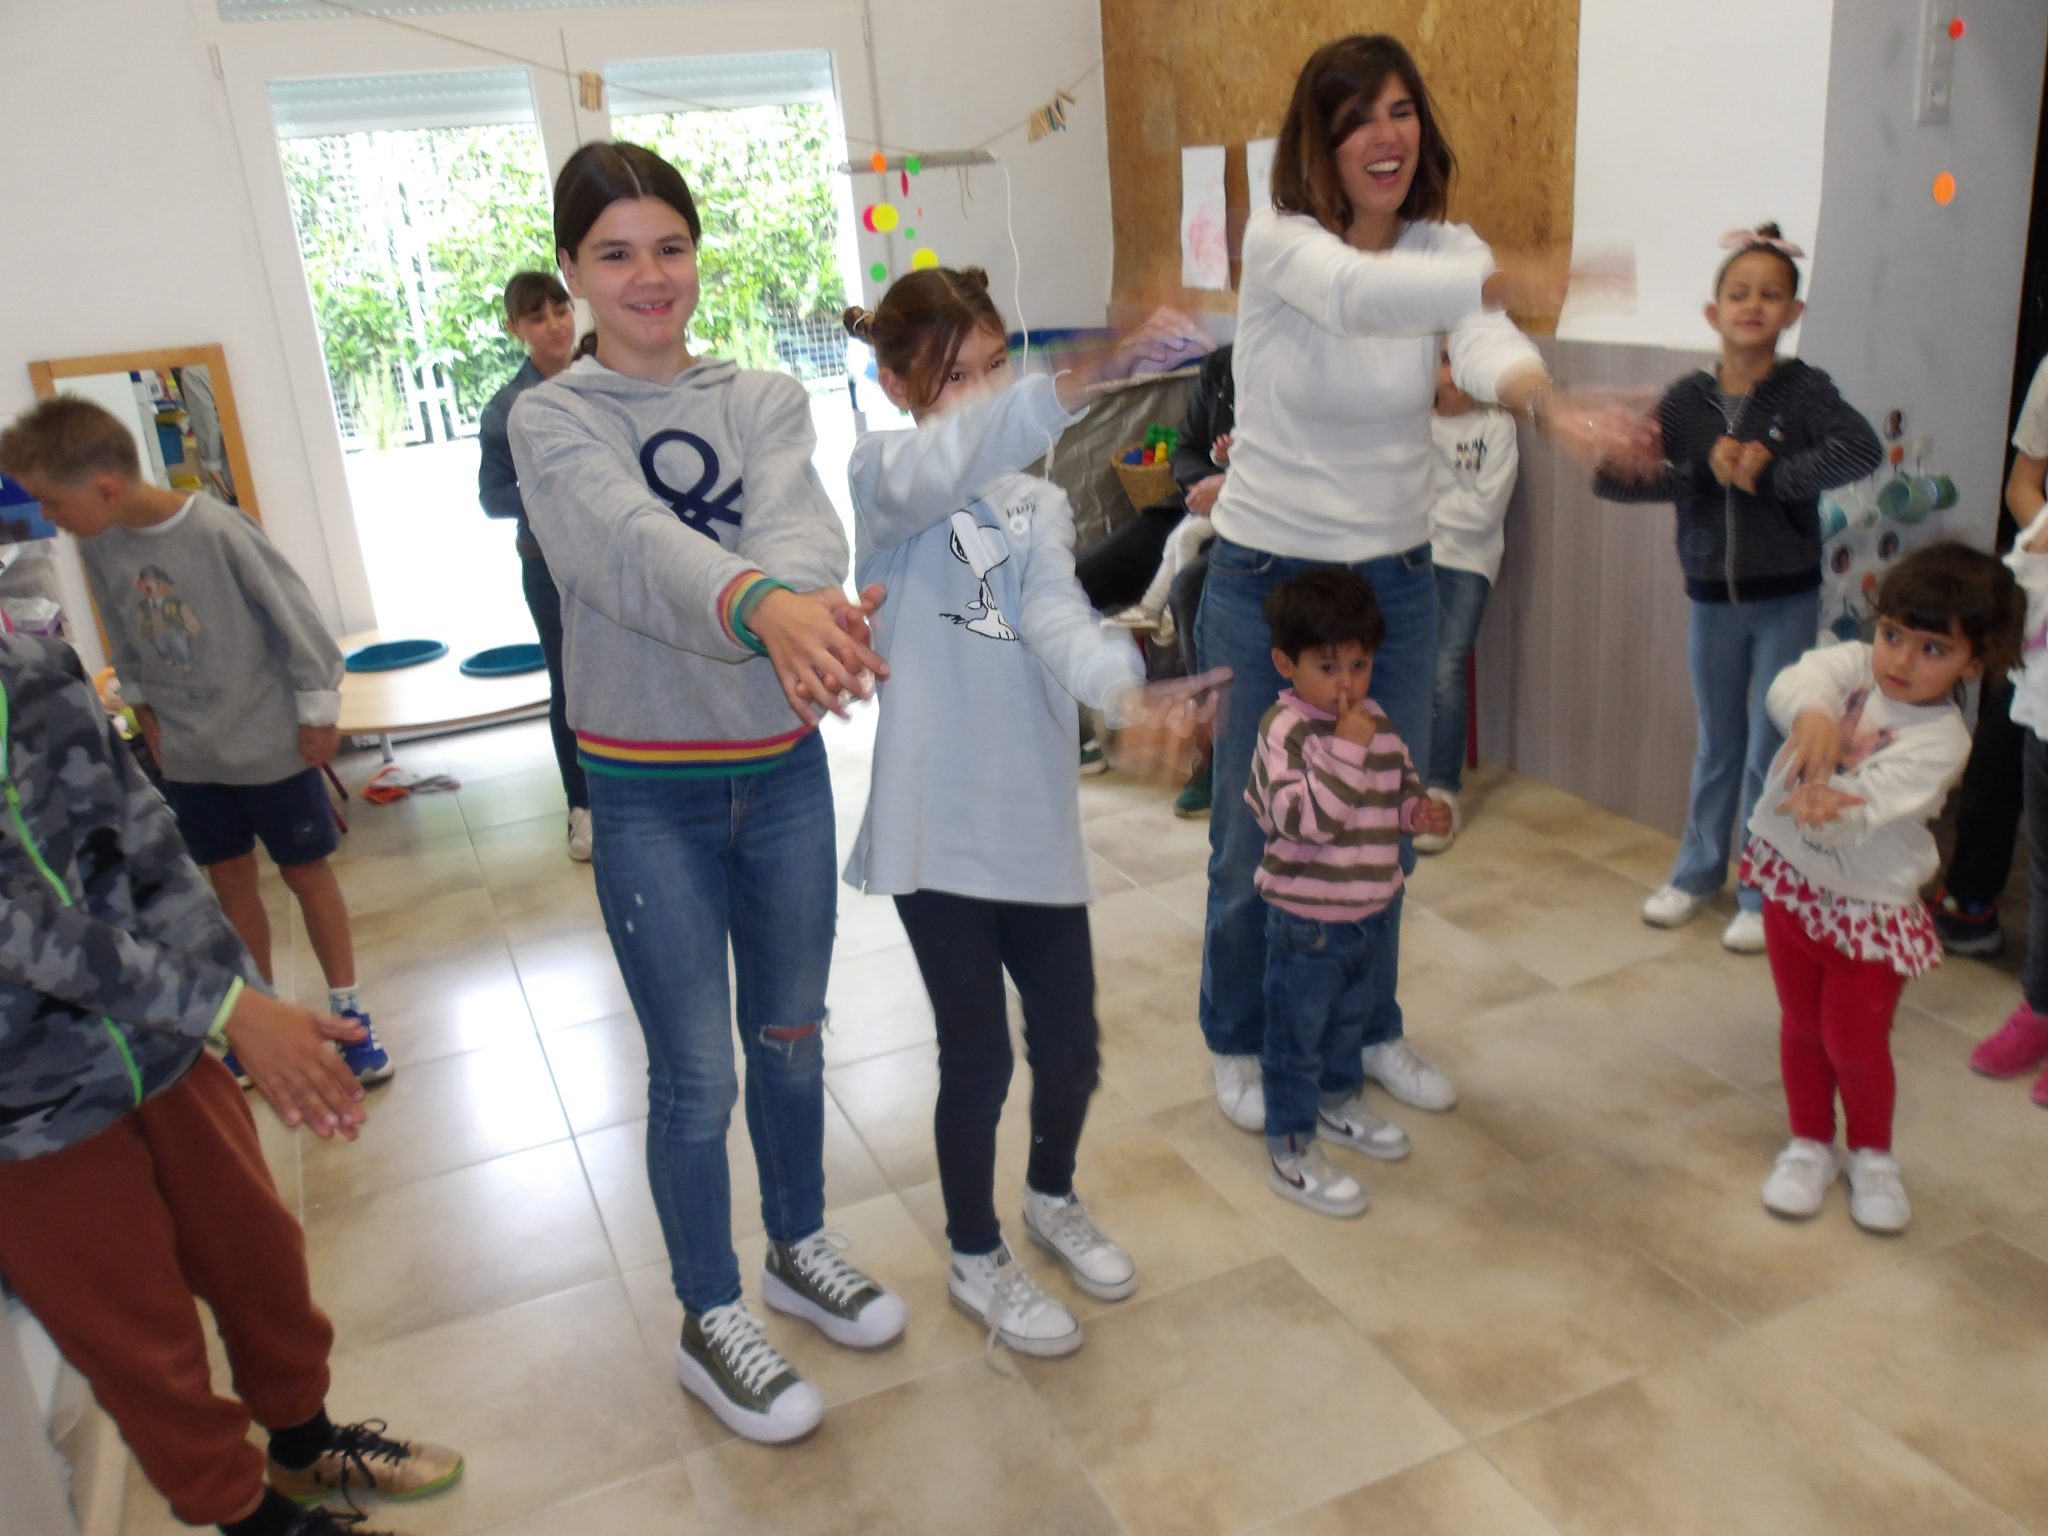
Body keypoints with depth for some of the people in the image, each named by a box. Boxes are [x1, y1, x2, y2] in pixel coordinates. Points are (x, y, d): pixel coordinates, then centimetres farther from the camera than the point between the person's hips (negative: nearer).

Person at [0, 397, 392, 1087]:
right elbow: (123, 639, 9)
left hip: (269, 741, -5)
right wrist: (143, 707, 7)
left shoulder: (218, 531, -24)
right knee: (230, 878, 15)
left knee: (306, 872, 8)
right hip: (187, 751, 5)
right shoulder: (99, 545, -7)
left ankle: (347, 1011, 22)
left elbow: (295, 617, -16)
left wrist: (317, 711, -10)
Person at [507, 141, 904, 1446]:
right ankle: (712, 1324, 29)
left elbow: (801, 521, -19)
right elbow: (636, 543, -30)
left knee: (791, 1035, 18)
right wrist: (763, 603, -51)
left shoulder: (767, 401, 3)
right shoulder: (553, 421, -8)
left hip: (783, 768, 3)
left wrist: (800, 615, -43)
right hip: (649, 793, -3)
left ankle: (800, 1249, 42)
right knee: (697, 1075, 7)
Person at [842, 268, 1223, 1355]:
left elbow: (1055, 614, -10)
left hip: (1037, 819, 5)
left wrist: (1121, 687, -31)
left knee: (1070, 1045, 14)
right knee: (979, 1056, 8)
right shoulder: (883, 470, -4)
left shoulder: (1038, 500, 10)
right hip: (938, 824, -5)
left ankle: (1052, 1198, 45)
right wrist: (1079, 381, -43)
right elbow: (943, 466, -30)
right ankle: (976, 1260, 33)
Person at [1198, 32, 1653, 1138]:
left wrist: (1547, 402, -48)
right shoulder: (1280, 239, -13)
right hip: (1264, 581, -4)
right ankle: (1238, 1044, 30)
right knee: (1256, 836, 8)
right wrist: (1502, 279, -56)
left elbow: (1482, 351, -25)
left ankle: (1371, 1028, 37)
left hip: (1395, 579, 4)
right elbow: (1355, 293, -38)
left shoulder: (1445, 249, -2)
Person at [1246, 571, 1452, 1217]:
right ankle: (1291, 1152, 20)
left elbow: (1400, 782, 18)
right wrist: (1350, 749, -36)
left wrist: (1420, 809, -2)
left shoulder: (1376, 721, 2)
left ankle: (1339, 1103, 50)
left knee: (1349, 1017, 27)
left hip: (1368, 912, 8)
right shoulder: (1285, 731, -23)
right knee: (1297, 1036, 6)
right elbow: (1304, 817, -33)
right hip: (1307, 921, -8)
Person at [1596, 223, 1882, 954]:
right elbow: (1610, 476, -8)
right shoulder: (1687, 399, -3)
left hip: (1786, 599, -2)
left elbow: (1862, 448, -26)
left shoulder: (1803, 390, -9)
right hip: (1712, 596, 2)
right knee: (1716, 744, 16)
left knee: (1771, 750, 3)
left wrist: (1769, 476, -25)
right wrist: (1700, 475, -20)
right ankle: (1699, 872, 31)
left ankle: (1762, 895, 17)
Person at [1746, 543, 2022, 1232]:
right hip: (1790, 877, 3)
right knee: (1801, 1026, 16)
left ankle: (1872, 1156, 33)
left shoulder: (1941, 739, -19)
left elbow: (1868, 807, -32)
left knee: (1856, 1044, 7)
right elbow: (1799, 678, -29)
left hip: (1871, 907, -3)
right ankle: (1810, 1145, 35)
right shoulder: (1852, 664, -8)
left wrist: (1827, 802, -55)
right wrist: (1810, 712, -52)